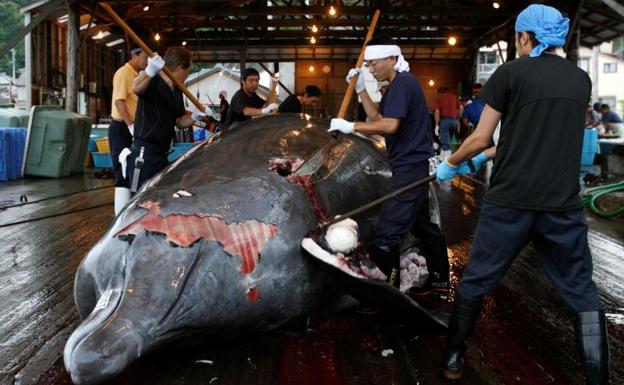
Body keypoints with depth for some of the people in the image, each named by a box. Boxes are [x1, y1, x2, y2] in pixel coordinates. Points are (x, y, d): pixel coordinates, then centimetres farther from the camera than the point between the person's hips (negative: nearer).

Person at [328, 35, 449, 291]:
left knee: (386, 234, -14)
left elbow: (389, 125, -26)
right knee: (423, 224, 22)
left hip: (411, 167, -11)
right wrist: (361, 89, 10)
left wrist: (350, 126, -21)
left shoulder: (402, 83, -15)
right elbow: (376, 117, 17)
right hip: (415, 166, 11)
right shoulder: (397, 85, 16)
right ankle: (440, 278, 35)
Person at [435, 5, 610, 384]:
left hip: (509, 201, -2)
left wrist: (451, 164, 18)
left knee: (475, 282, 14)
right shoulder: (581, 79, 11)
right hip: (563, 205, 3)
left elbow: (480, 138, -2)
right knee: (583, 293, 13)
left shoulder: (511, 73, -2)